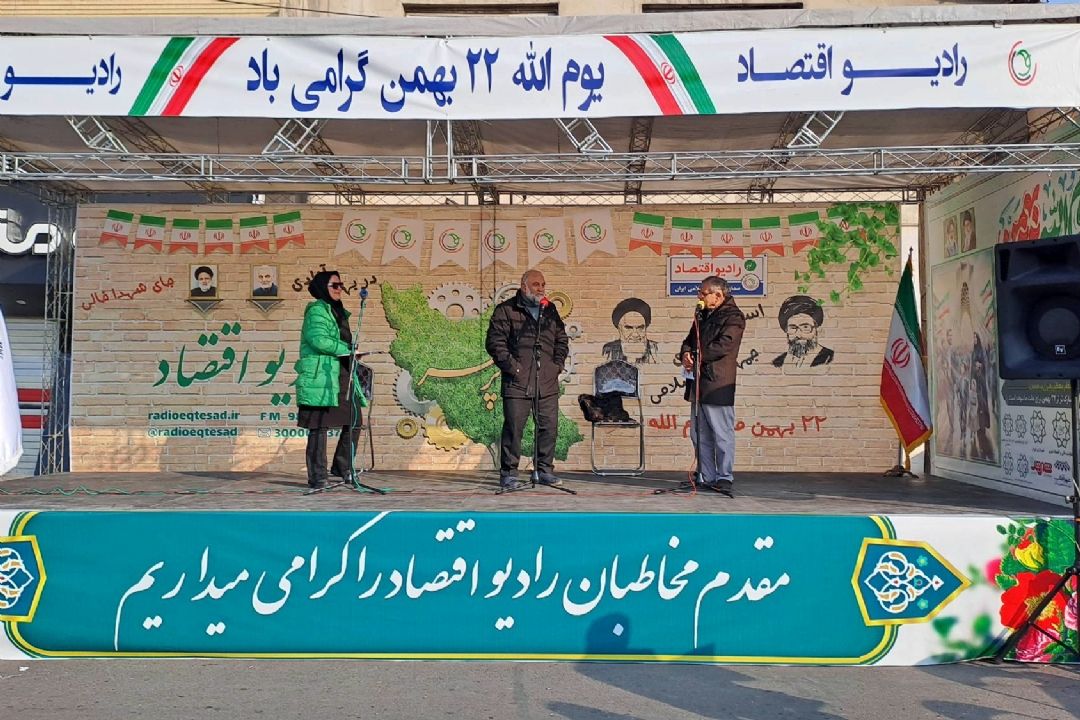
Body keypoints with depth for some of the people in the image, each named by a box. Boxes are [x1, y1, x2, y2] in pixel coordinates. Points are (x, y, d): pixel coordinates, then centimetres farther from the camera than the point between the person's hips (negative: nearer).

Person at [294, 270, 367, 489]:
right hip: (321, 378, -9)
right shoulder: (316, 310, -8)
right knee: (319, 426, -4)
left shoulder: (338, 312, 22)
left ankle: (342, 466, 24)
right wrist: (348, 349, -15)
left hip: (342, 377, 9)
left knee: (354, 421, 9)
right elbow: (318, 340, -21)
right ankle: (317, 476, 1)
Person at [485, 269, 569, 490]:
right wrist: (512, 367, -10)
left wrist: (557, 364, 10)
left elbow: (562, 340, 24)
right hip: (517, 382, -5)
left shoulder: (550, 310, 16)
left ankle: (545, 469, 20)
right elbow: (494, 342, -5)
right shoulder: (506, 310, 0)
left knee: (549, 427, 7)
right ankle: (508, 473, 7)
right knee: (513, 428, -3)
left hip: (547, 383, 5)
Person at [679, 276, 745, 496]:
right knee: (699, 434, 12)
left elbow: (723, 345, -19)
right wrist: (685, 354, -3)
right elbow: (689, 340, 20)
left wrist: (697, 357, -17)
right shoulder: (703, 316, 20)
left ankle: (725, 478, 0)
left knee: (722, 434, -5)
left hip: (718, 384, -9)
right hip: (698, 384, 9)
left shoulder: (733, 317, -7)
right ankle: (707, 477, 19)